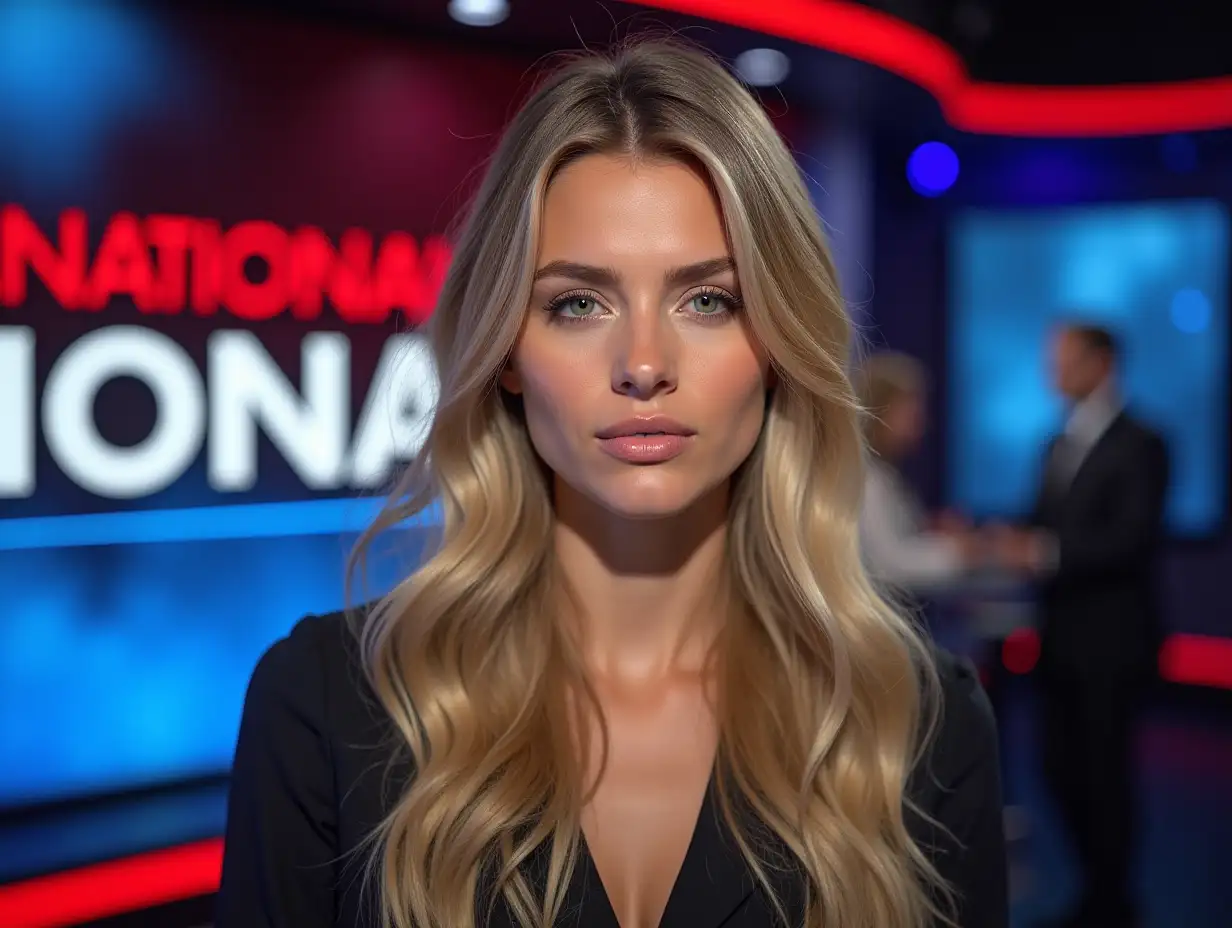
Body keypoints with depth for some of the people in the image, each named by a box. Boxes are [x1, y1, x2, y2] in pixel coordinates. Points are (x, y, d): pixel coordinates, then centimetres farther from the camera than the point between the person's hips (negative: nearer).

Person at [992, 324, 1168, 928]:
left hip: (1112, 636, -7)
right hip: (1062, 634, 7)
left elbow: (1133, 539, -19)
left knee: (1104, 768, 0)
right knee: (1062, 765, 10)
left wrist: (1047, 552, -29)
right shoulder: (1060, 445, 14)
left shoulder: (1140, 446, -9)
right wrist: (1016, 542, -7)